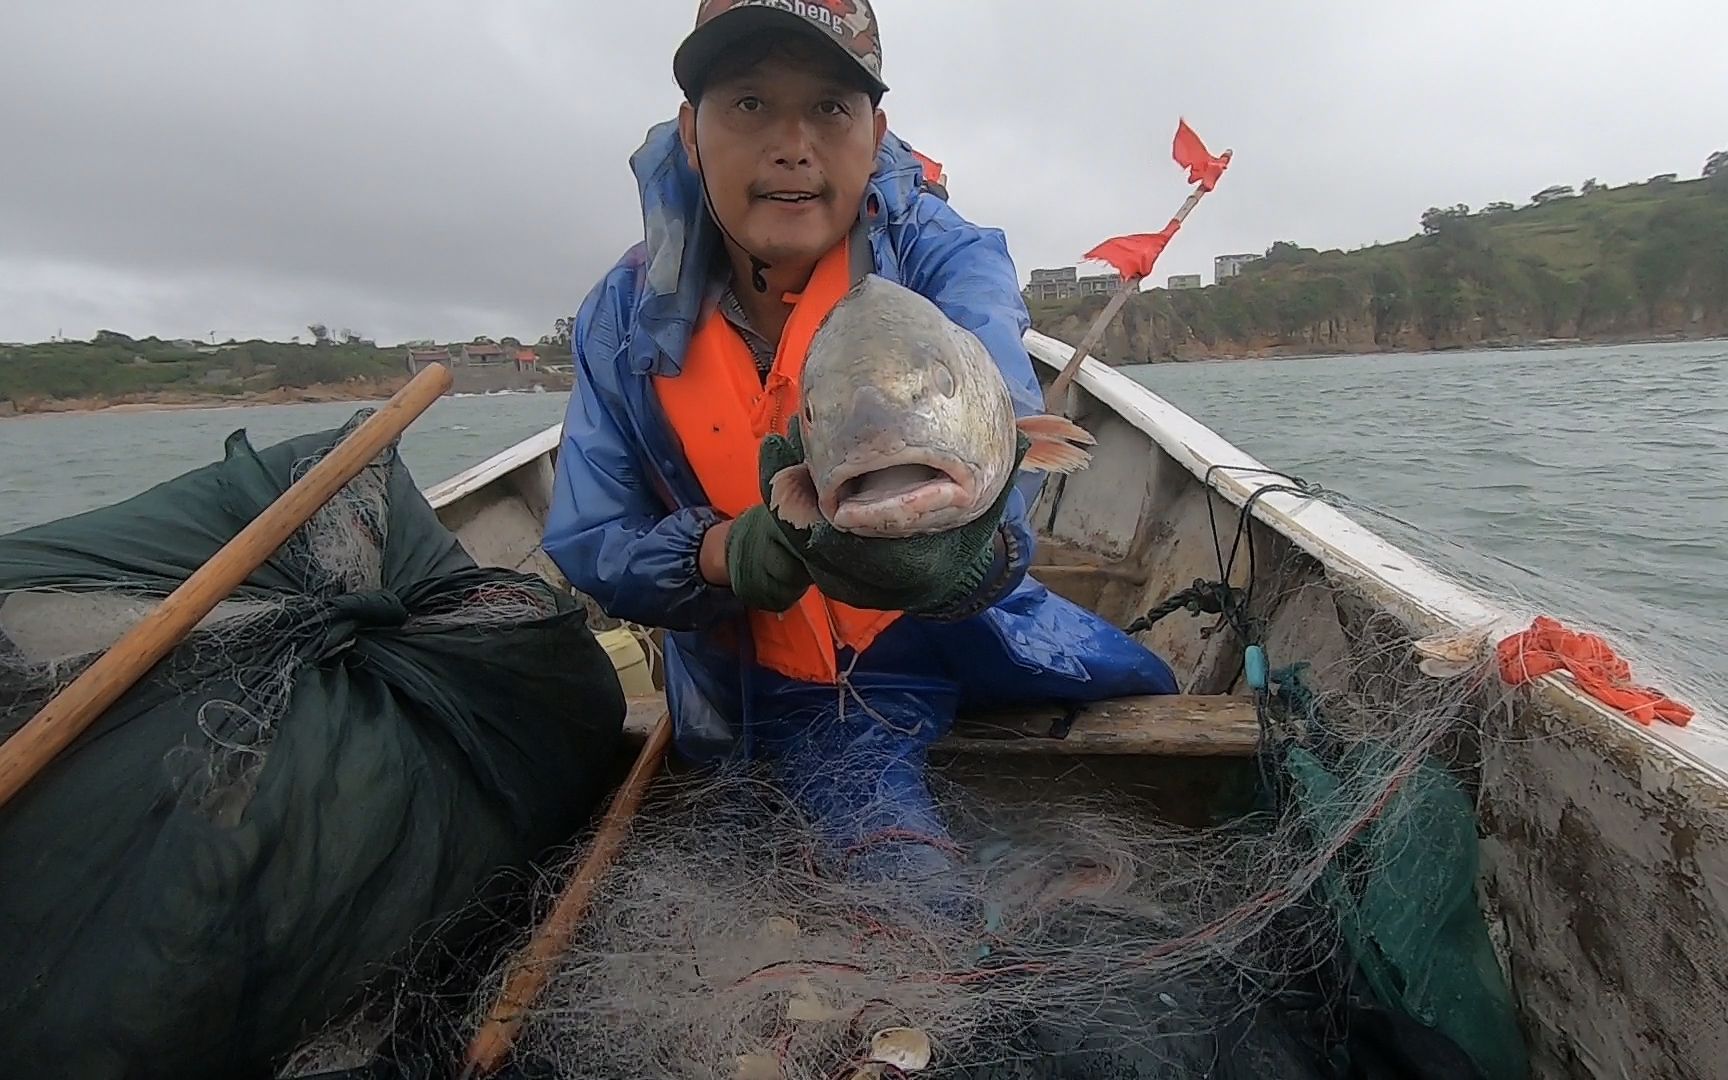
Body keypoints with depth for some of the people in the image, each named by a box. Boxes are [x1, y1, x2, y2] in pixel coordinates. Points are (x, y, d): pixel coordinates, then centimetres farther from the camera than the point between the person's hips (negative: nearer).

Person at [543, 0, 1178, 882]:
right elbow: (589, 549, -10)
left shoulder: (940, 255, -17)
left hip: (970, 624, 2)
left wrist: (968, 529, -61)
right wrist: (721, 555, -31)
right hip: (789, 688, -1)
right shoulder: (627, 317, -11)